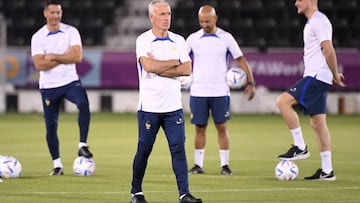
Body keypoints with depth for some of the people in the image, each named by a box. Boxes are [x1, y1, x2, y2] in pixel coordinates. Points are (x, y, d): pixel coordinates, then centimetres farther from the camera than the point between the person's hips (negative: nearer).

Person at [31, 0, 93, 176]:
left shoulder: (71, 32, 0)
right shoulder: (37, 37, -2)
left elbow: (77, 56, -12)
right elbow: (39, 65, -13)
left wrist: (53, 57, -13)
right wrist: (65, 57, -12)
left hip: (70, 81, 0)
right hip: (48, 86, 0)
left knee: (83, 104, -29)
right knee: (51, 125, 2)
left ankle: (82, 146, -22)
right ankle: (57, 165, 13)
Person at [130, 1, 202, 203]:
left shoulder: (178, 41, 9)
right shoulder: (143, 40, -3)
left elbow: (187, 69, -2)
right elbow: (148, 65, -19)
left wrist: (159, 69, -10)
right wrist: (174, 63, -7)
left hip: (173, 106, 3)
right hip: (149, 106, -3)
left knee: (178, 148, -5)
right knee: (144, 150, 4)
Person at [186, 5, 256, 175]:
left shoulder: (226, 38, 1)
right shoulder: (193, 39, 4)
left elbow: (241, 59, 4)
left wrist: (251, 82, -3)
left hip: (220, 91, -1)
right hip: (198, 91, 1)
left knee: (221, 127, -1)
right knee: (199, 128, 4)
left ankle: (225, 164, 5)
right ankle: (198, 165, 10)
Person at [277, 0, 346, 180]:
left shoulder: (319, 21, -12)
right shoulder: (312, 22, 21)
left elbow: (329, 51, -20)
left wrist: (335, 75, -15)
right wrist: (334, 74, 23)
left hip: (317, 77, -10)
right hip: (315, 78, 10)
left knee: (283, 101, -16)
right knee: (317, 123, 8)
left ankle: (300, 147, -13)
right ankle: (327, 171, 8)